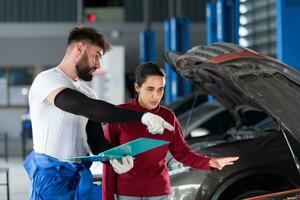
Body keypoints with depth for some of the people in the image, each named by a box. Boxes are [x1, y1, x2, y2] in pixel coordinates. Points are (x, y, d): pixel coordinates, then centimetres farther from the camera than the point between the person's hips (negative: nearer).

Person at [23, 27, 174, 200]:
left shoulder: (87, 93, 14)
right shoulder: (47, 80, -12)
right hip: (52, 177, -7)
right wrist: (141, 116, -31)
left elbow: (96, 138, 9)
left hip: (81, 178, 7)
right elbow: (88, 108, -26)